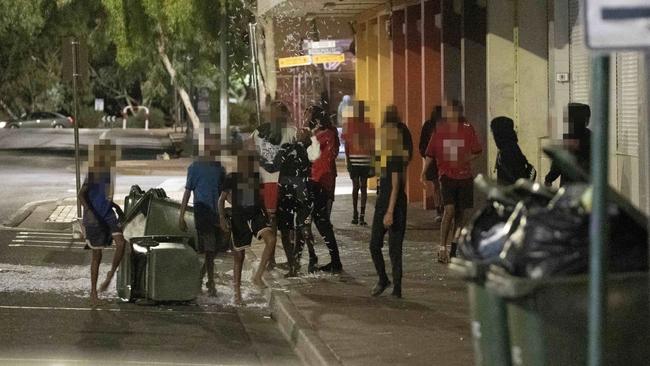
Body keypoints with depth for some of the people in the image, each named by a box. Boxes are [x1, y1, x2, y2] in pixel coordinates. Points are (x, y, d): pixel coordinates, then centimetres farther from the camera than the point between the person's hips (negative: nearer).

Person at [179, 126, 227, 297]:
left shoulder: (219, 167, 11)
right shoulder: (196, 166, -4)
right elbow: (188, 191, -3)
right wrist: (181, 216, -7)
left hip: (217, 212, 6)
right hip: (202, 211, -6)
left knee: (215, 249, 6)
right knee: (209, 250, -6)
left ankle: (199, 278, 24)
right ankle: (211, 284, 2)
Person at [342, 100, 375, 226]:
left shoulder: (369, 126, 5)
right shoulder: (349, 126, 2)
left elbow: (372, 147, 8)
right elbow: (346, 146, 3)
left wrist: (372, 164, 5)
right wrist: (348, 162, -4)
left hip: (365, 162, 1)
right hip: (354, 162, -1)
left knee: (364, 187, 2)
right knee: (356, 186, 2)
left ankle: (362, 215, 4)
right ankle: (355, 213, 12)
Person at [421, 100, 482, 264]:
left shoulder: (468, 130, 0)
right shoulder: (440, 130, -1)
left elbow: (477, 151, 6)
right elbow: (430, 153, 8)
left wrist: (466, 159, -10)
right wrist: (424, 172, 2)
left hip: (464, 176, 2)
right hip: (447, 175, -2)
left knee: (460, 213, 7)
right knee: (449, 210, -17)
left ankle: (450, 245, 20)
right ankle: (442, 247, -11)